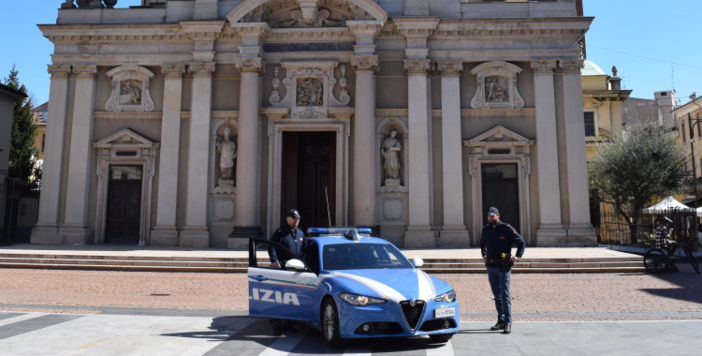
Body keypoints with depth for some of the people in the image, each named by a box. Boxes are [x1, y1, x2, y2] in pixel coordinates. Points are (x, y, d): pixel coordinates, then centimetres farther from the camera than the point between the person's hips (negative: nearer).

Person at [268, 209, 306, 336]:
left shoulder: (300, 234, 17)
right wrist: (274, 260, -24)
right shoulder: (280, 232, -2)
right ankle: (277, 325, -1)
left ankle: (287, 323, 21)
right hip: (282, 268, -6)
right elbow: (271, 247, -11)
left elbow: (304, 249, 25)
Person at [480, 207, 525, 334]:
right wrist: (484, 255, 19)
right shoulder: (485, 230, 9)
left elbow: (521, 241, 2)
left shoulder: (507, 228, -6)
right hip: (491, 266, 5)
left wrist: (518, 256, -4)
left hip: (504, 266, -5)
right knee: (497, 295, 11)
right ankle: (501, 321, 19)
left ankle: (508, 323, -5)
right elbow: (482, 243, 29)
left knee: (505, 294, -8)